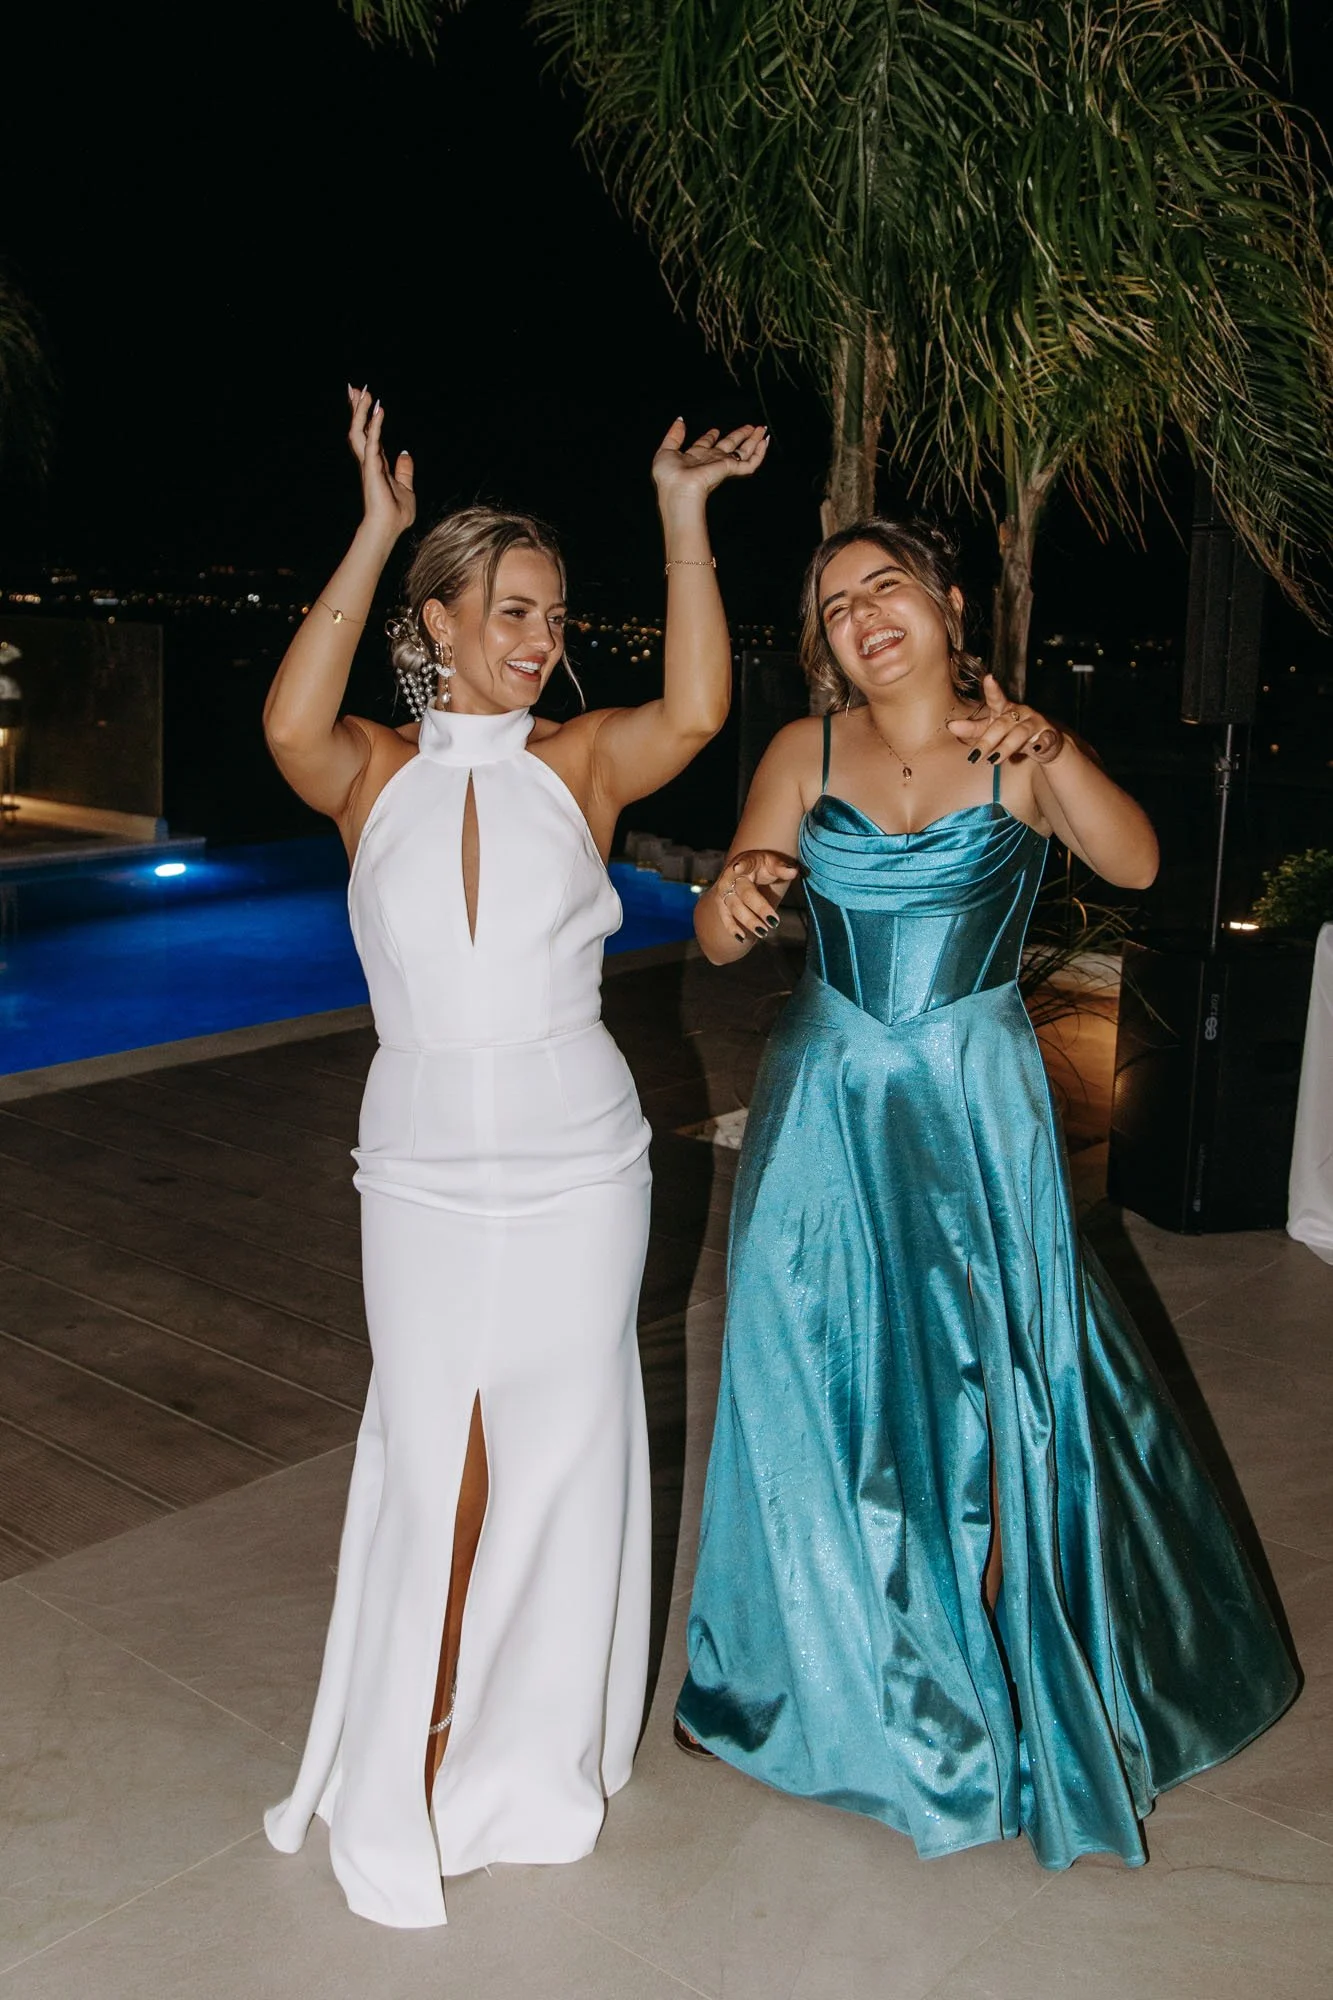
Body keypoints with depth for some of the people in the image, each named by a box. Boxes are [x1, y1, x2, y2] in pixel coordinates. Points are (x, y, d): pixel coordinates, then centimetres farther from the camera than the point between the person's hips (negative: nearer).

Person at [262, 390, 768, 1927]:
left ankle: (532, 1765, 31)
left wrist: (682, 516, -18)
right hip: (424, 1169, -1)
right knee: (434, 1467, 5)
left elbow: (695, 714, -18)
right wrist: (374, 535, -23)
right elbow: (290, 726, -23)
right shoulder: (376, 773, 0)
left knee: (559, 1457, 10)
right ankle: (406, 1787, 25)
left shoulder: (578, 766, 1)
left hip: (578, 1167, 1)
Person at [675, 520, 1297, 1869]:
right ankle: (793, 1655, 31)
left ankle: (986, 1665, 26)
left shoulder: (1018, 750, -2)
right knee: (807, 1381, 10)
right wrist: (736, 895, -26)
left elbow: (1134, 863, -18)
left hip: (977, 1110, -2)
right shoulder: (805, 754, 1)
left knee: (989, 1384, 2)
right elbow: (718, 944, -3)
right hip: (827, 1108, 2)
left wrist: (1050, 750, -33)